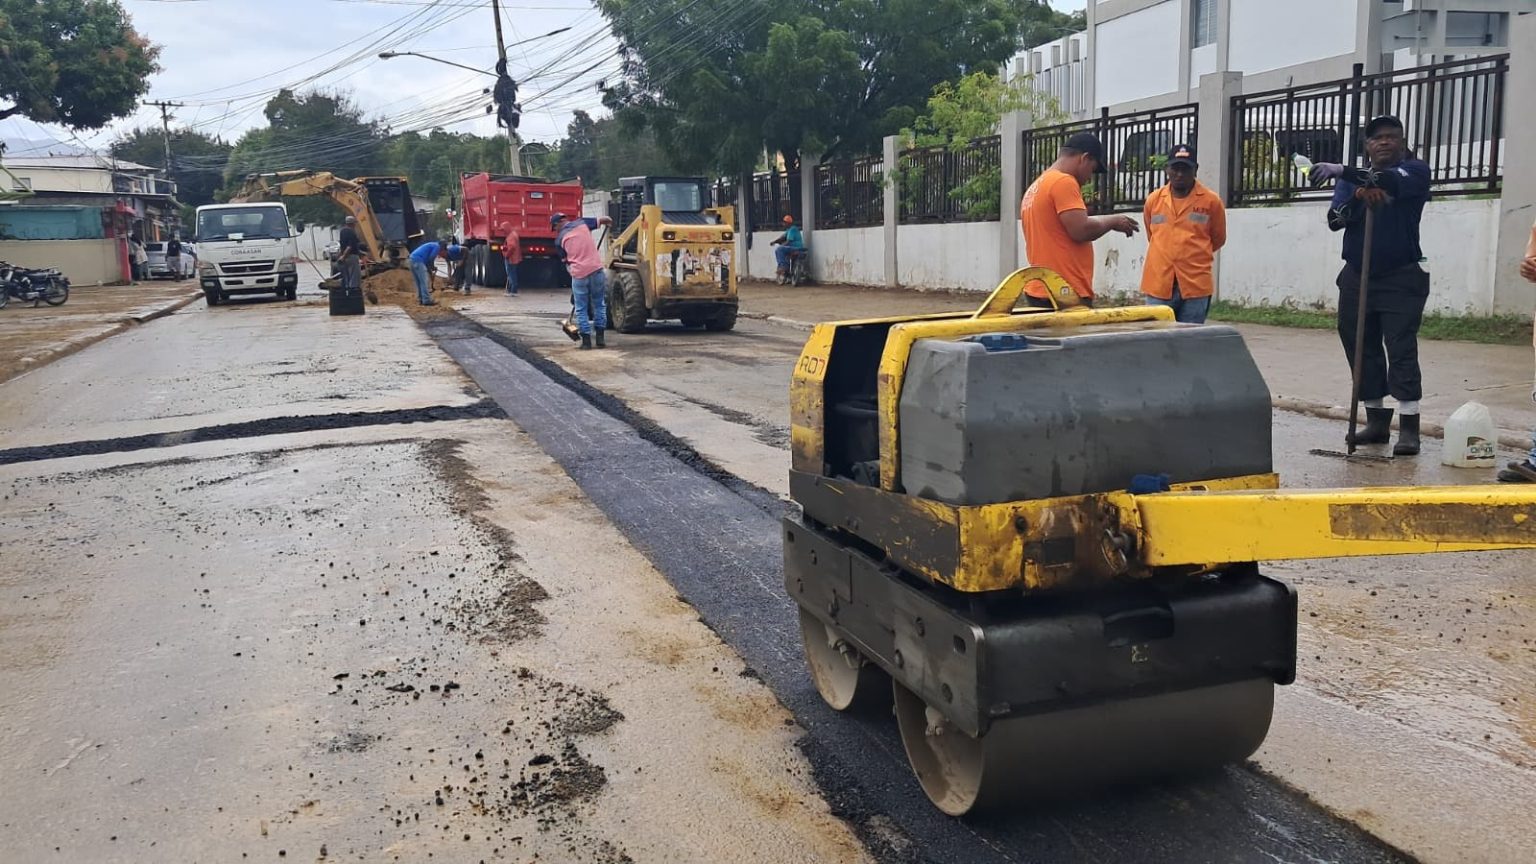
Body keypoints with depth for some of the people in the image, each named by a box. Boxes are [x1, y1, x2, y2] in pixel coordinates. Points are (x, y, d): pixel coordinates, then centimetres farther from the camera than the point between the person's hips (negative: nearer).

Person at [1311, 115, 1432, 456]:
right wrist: (1357, 198, -25)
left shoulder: (1414, 171, -1)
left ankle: (1409, 426, -13)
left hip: (1401, 278, -4)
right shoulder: (1352, 181, 11)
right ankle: (1377, 420, 17)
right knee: (1362, 349, 6)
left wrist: (1342, 171, -36)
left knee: (1401, 349, -12)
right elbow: (1335, 220, -6)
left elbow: (1389, 181, -25)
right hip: (1357, 277, 5)